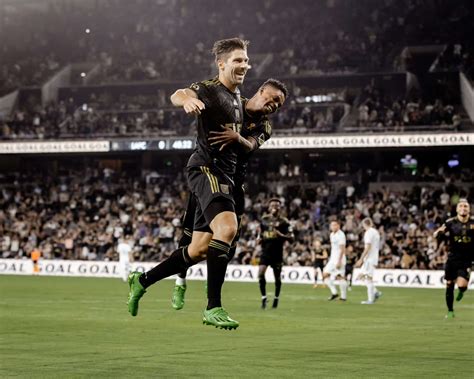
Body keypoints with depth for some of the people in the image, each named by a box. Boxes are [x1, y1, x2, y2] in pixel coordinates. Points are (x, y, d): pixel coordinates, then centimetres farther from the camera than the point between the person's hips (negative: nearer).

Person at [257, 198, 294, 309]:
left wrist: (281, 235, -23)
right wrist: (259, 238, 0)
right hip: (265, 251, 2)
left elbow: (291, 237, -7)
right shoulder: (264, 220, 8)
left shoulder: (283, 222, -3)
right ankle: (264, 298, -5)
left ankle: (276, 299, 25)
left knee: (277, 276, 7)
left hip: (277, 252, -2)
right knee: (261, 273, -15)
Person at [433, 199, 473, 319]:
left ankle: (462, 290, 22)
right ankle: (450, 311, 25)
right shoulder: (451, 222, -4)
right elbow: (436, 235, -4)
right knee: (449, 284, 6)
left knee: (461, 285, -17)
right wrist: (440, 232, -27)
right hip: (453, 258, 1)